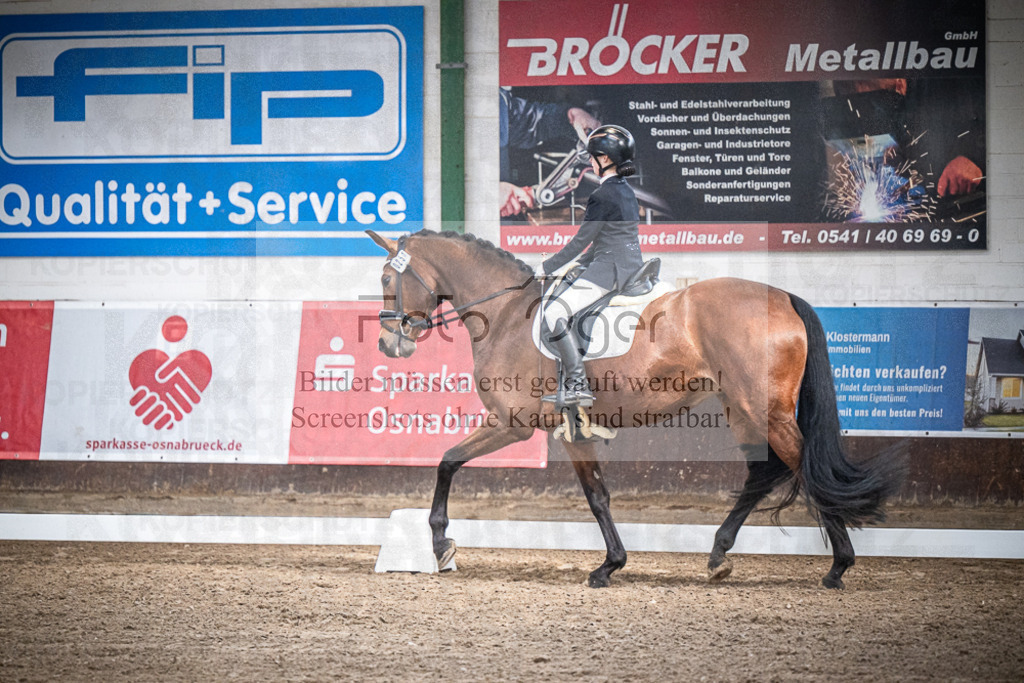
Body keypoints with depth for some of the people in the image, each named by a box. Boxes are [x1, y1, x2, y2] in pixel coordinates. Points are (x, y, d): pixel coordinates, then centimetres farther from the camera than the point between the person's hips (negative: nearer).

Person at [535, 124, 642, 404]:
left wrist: (546, 268, -5)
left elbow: (581, 240, -13)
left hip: (609, 269, -10)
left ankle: (578, 385, -22)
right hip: (632, 266, 10)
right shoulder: (626, 191, 14)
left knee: (554, 313, -14)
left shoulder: (602, 196, -15)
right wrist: (582, 263, 29)